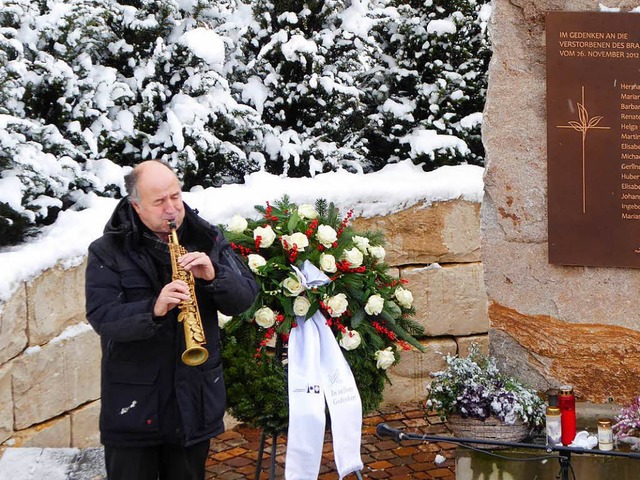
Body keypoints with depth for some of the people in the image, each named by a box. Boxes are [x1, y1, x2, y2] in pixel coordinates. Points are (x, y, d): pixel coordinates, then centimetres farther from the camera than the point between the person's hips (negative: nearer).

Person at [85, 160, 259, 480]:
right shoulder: (108, 252, -7)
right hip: (133, 405, -3)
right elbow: (100, 317, -18)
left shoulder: (208, 240, 2)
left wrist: (214, 276, -22)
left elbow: (246, 298, -2)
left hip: (197, 401, 3)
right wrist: (153, 309, -35)